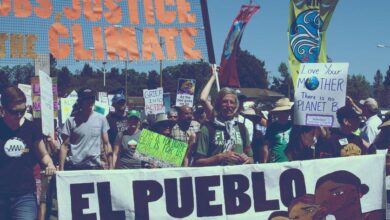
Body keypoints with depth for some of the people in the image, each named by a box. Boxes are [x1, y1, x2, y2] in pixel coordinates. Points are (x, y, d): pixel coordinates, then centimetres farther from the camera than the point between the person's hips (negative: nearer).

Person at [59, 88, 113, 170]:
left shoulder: (101, 119, 5)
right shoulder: (71, 121, -1)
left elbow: (106, 144, 7)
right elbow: (65, 146, -1)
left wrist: (111, 167, 1)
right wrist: (61, 169, -7)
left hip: (95, 166, 2)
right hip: (74, 167, -2)